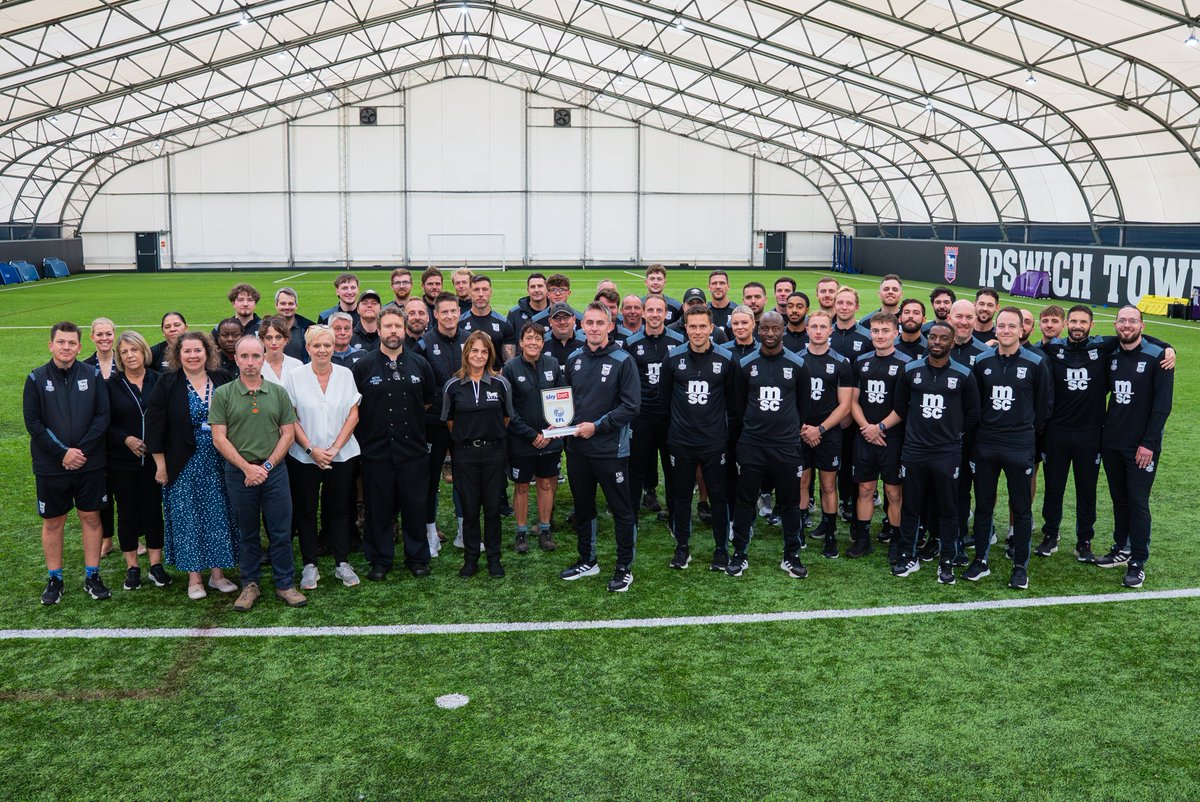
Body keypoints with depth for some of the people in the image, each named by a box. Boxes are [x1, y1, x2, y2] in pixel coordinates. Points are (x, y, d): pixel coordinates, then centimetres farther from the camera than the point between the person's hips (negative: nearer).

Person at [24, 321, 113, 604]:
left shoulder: (93, 375, 0)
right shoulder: (36, 379, -2)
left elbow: (103, 416, -4)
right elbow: (33, 423, -6)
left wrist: (81, 450, -14)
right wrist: (62, 453, -13)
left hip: (89, 463, 1)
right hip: (50, 466, 0)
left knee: (91, 517, 7)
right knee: (53, 522, 8)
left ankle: (92, 576, 17)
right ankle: (54, 580, 20)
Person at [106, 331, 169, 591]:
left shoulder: (158, 381, 1)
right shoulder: (112, 384, -1)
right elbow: (105, 423, -1)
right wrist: (126, 439, -14)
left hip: (153, 459, 0)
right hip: (122, 461, 0)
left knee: (153, 510, 4)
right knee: (127, 513, 6)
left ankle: (156, 564, 15)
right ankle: (132, 567, 17)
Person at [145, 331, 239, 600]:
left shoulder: (223, 380, 3)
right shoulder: (167, 384, -3)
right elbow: (154, 425, -4)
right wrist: (161, 464, -7)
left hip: (218, 464, 2)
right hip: (183, 465, -2)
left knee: (218, 516, 6)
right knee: (188, 518, 3)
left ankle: (218, 573, 16)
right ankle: (194, 577, 13)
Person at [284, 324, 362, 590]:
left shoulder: (345, 374, 3)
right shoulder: (295, 377, -2)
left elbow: (353, 415, 1)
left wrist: (335, 448, -8)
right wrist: (311, 449, -12)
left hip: (342, 456, 1)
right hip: (304, 457, -1)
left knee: (339, 509, 7)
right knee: (306, 511, 5)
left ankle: (342, 563, 16)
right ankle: (309, 566, 14)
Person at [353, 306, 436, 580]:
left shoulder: (419, 364, 6)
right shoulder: (363, 366, -1)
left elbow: (428, 401, 19)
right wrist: (374, 424, 6)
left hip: (413, 449, 2)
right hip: (376, 450, -1)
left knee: (415, 506, 7)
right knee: (378, 509, 5)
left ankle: (417, 557, 22)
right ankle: (380, 560, 19)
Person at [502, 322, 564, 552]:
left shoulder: (553, 364, 0)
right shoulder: (511, 367, -9)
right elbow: (508, 409, -11)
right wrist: (531, 435, -13)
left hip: (550, 438, 3)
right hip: (521, 441, -3)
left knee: (546, 484, 12)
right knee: (521, 486, 8)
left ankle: (545, 530, 25)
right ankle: (521, 532, 21)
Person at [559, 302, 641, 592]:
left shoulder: (623, 361, -10)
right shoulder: (574, 359, 6)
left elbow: (631, 406, -14)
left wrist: (597, 426, -18)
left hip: (610, 449, -5)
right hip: (577, 448, 6)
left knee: (621, 510, 4)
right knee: (582, 508, 17)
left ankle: (624, 568, 16)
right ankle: (587, 561, 32)